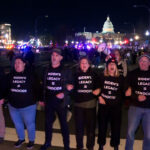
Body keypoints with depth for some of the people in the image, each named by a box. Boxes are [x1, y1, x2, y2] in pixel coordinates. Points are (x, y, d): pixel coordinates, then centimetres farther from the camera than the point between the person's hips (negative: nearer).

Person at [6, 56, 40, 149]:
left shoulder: (30, 74, -10)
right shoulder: (11, 75, 3)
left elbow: (37, 88, -7)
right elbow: (7, 88, 10)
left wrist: (35, 99, -6)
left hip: (28, 105, -4)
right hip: (13, 105, 5)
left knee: (29, 123, 9)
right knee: (17, 123, 19)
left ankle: (31, 140, 30)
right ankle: (21, 138, 40)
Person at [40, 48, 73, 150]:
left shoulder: (65, 71, -4)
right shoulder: (47, 70, 6)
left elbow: (70, 85, -4)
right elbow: (44, 85, 10)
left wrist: (64, 93, -19)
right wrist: (42, 99, 10)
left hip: (61, 102, -3)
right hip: (49, 102, 4)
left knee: (63, 123, 7)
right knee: (48, 122, 15)